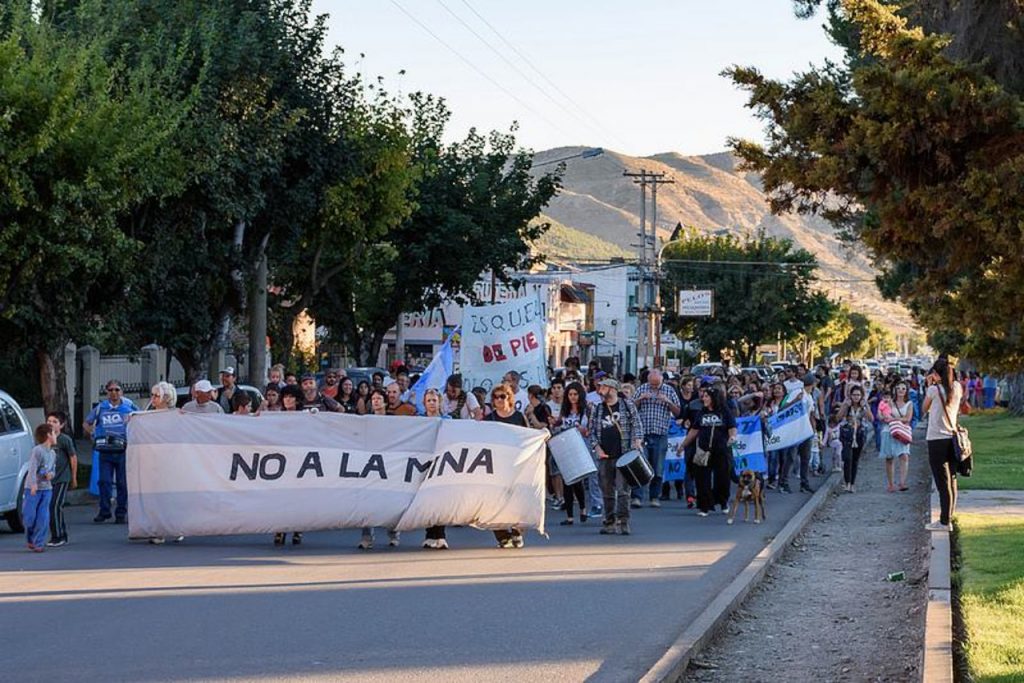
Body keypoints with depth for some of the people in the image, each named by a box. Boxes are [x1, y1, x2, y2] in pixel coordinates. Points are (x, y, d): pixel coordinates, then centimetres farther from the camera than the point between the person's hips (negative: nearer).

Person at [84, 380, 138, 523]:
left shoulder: (129, 407, 4)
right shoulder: (100, 408, 8)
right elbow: (86, 423, 21)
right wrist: (93, 433, 5)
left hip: (123, 451, -1)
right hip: (105, 451, 1)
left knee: (123, 483, 1)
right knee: (104, 481, -5)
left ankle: (121, 513, 8)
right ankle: (104, 512, 1)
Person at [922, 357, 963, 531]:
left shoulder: (934, 389, -12)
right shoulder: (957, 387, 4)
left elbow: (925, 409, 3)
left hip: (937, 440, -6)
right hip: (952, 438, 6)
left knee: (943, 483, -3)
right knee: (951, 481, 12)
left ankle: (944, 521, -1)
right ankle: (949, 518, 18)